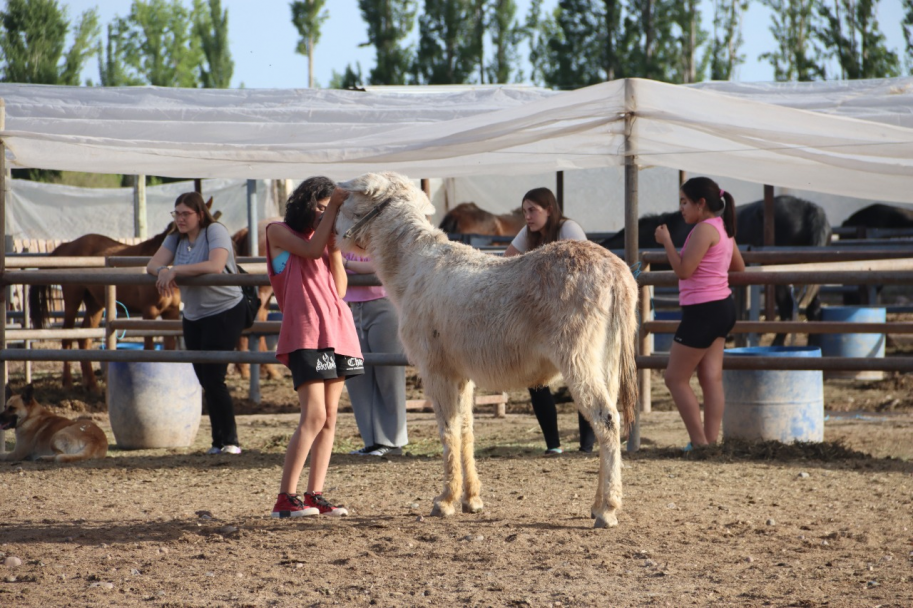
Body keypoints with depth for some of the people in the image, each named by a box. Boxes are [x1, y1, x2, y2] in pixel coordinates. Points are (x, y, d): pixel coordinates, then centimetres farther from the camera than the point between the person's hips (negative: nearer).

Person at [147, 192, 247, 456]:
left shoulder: (216, 231, -12)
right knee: (205, 381, 7)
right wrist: (163, 271, -25)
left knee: (213, 377, -13)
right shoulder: (176, 238, 9)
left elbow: (215, 266, -29)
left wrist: (176, 270, -28)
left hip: (225, 313, -7)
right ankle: (219, 441, 14)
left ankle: (230, 441, -6)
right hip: (193, 316, 7)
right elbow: (152, 265, -1)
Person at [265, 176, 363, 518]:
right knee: (314, 416, -15)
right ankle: (285, 498, -14)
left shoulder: (322, 237, 19)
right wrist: (332, 208, -10)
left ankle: (315, 495, 6)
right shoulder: (279, 232, 4)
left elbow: (340, 289, 10)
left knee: (329, 417, 3)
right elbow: (311, 250, -14)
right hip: (304, 333, -7)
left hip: (336, 330, 7)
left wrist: (335, 246, 1)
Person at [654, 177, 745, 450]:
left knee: (676, 378, -2)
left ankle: (699, 442, -5)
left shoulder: (704, 229, -17)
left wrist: (666, 242, -10)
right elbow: (739, 268, 24)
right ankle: (710, 441, 5)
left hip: (703, 311, -10)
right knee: (711, 378, 7)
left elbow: (683, 270, -20)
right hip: (722, 306, 10)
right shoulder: (723, 228, 13)